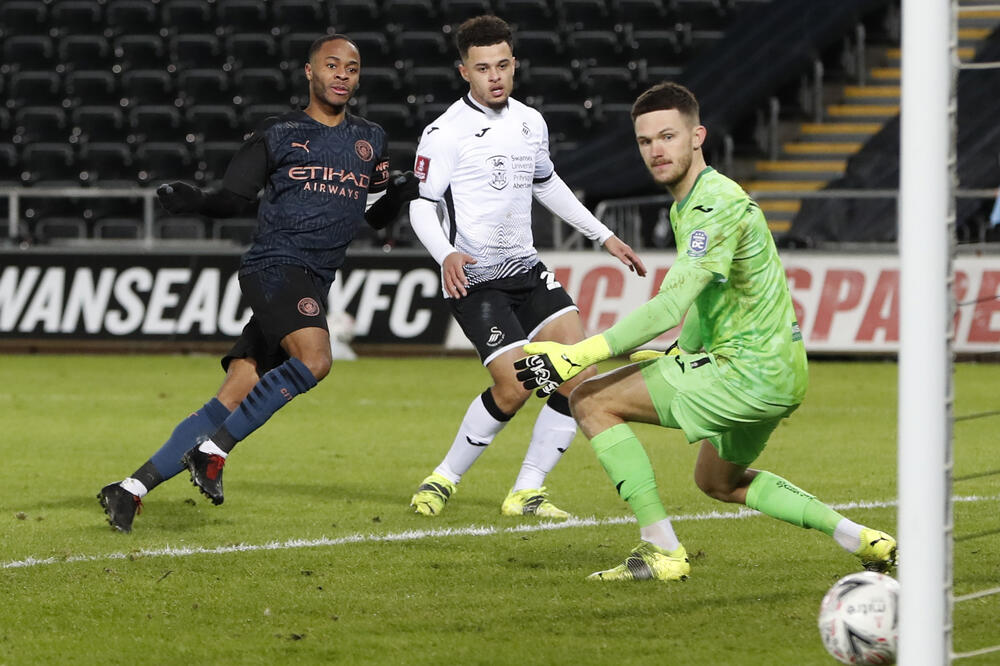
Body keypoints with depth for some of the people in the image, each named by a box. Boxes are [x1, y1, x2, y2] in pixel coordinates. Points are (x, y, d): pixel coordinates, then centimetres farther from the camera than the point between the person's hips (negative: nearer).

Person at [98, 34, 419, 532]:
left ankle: (133, 489, 0)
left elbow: (377, 215, 25)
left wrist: (400, 193, 3)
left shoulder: (371, 141, 20)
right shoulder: (276, 135, 7)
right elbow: (232, 199, 6)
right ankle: (214, 450, -23)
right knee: (313, 358, -32)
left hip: (312, 284, 5)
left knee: (231, 404, -3)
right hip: (275, 264, -5)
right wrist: (195, 201, -14)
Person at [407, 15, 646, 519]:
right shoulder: (445, 132, -10)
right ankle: (443, 480, 2)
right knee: (513, 386, -19)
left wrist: (603, 236, 27)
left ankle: (527, 492, -1)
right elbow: (421, 204, -10)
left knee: (579, 374, -9)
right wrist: (446, 255, -29)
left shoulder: (530, 123, 11)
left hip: (526, 270, 7)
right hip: (474, 280, -7)